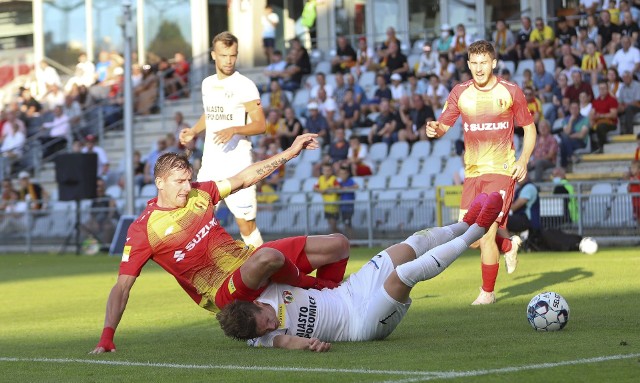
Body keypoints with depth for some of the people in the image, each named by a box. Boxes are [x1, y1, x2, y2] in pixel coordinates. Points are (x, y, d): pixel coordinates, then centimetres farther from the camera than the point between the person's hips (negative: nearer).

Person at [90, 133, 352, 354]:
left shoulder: (199, 193, 5)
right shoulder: (143, 230, -12)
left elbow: (245, 178, 16)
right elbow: (122, 287, -13)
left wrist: (291, 152, 13)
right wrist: (107, 336, -24)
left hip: (246, 257, 7)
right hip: (224, 292, -7)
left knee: (338, 244, 0)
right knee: (268, 257, -41)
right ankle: (312, 284, -6)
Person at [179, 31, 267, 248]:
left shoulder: (244, 85, -7)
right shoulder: (207, 84, 13)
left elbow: (260, 124, -11)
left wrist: (234, 130, -26)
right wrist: (194, 131, 12)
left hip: (237, 163, -6)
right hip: (210, 163, 6)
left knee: (246, 223, -7)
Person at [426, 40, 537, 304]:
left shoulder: (510, 92, -2)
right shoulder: (460, 93, 4)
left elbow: (529, 128, 7)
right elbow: (443, 126, 5)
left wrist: (523, 160, -7)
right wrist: (434, 130, -20)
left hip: (502, 171, -4)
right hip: (472, 172, 4)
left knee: (486, 233, -13)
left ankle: (487, 292, 4)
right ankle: (508, 246, 33)